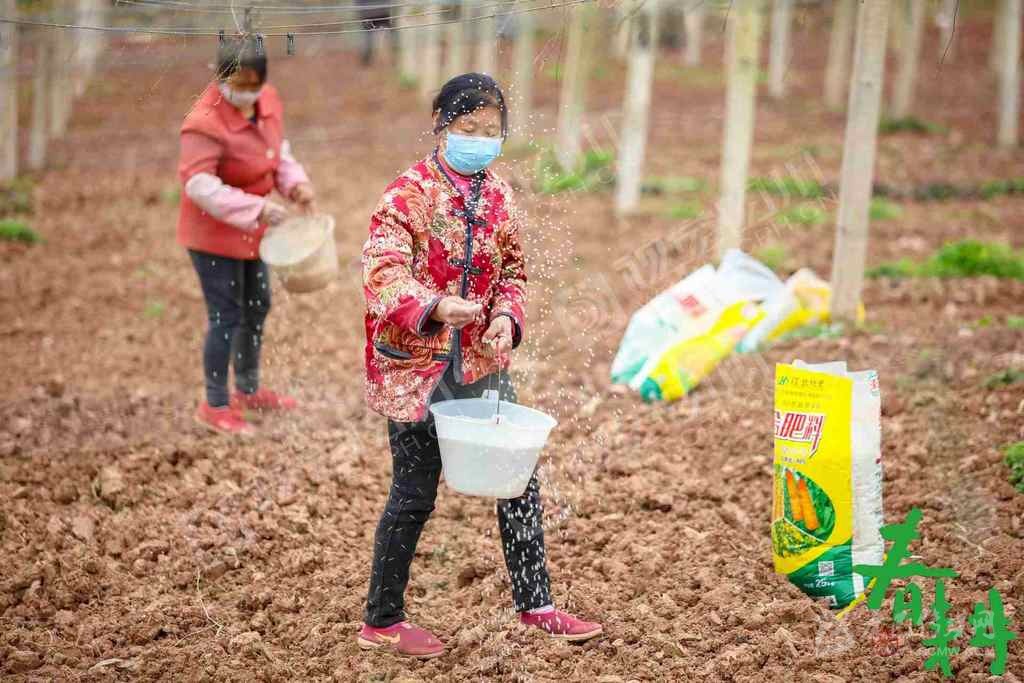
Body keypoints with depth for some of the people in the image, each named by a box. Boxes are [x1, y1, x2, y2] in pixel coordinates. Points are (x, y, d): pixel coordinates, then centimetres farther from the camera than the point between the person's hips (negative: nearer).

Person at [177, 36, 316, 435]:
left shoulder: (266, 100, -5)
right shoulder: (206, 123, -28)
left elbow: (278, 149, 9)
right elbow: (199, 184, -33)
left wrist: (295, 183, -9)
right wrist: (256, 209, -38)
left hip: (249, 230, 9)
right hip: (214, 233, -8)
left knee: (257, 306, 20)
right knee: (226, 317, -3)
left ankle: (248, 390, 39)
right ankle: (215, 406, 11)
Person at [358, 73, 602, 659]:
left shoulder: (499, 197, 5)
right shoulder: (409, 193, -13)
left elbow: (513, 273, 13)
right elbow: (383, 274, -23)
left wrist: (507, 318, -8)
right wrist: (437, 307, -41)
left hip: (481, 363, 6)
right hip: (417, 364, -6)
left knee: (520, 480, 9)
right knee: (415, 494, 3)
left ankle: (535, 604, 24)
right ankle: (382, 621, 18)